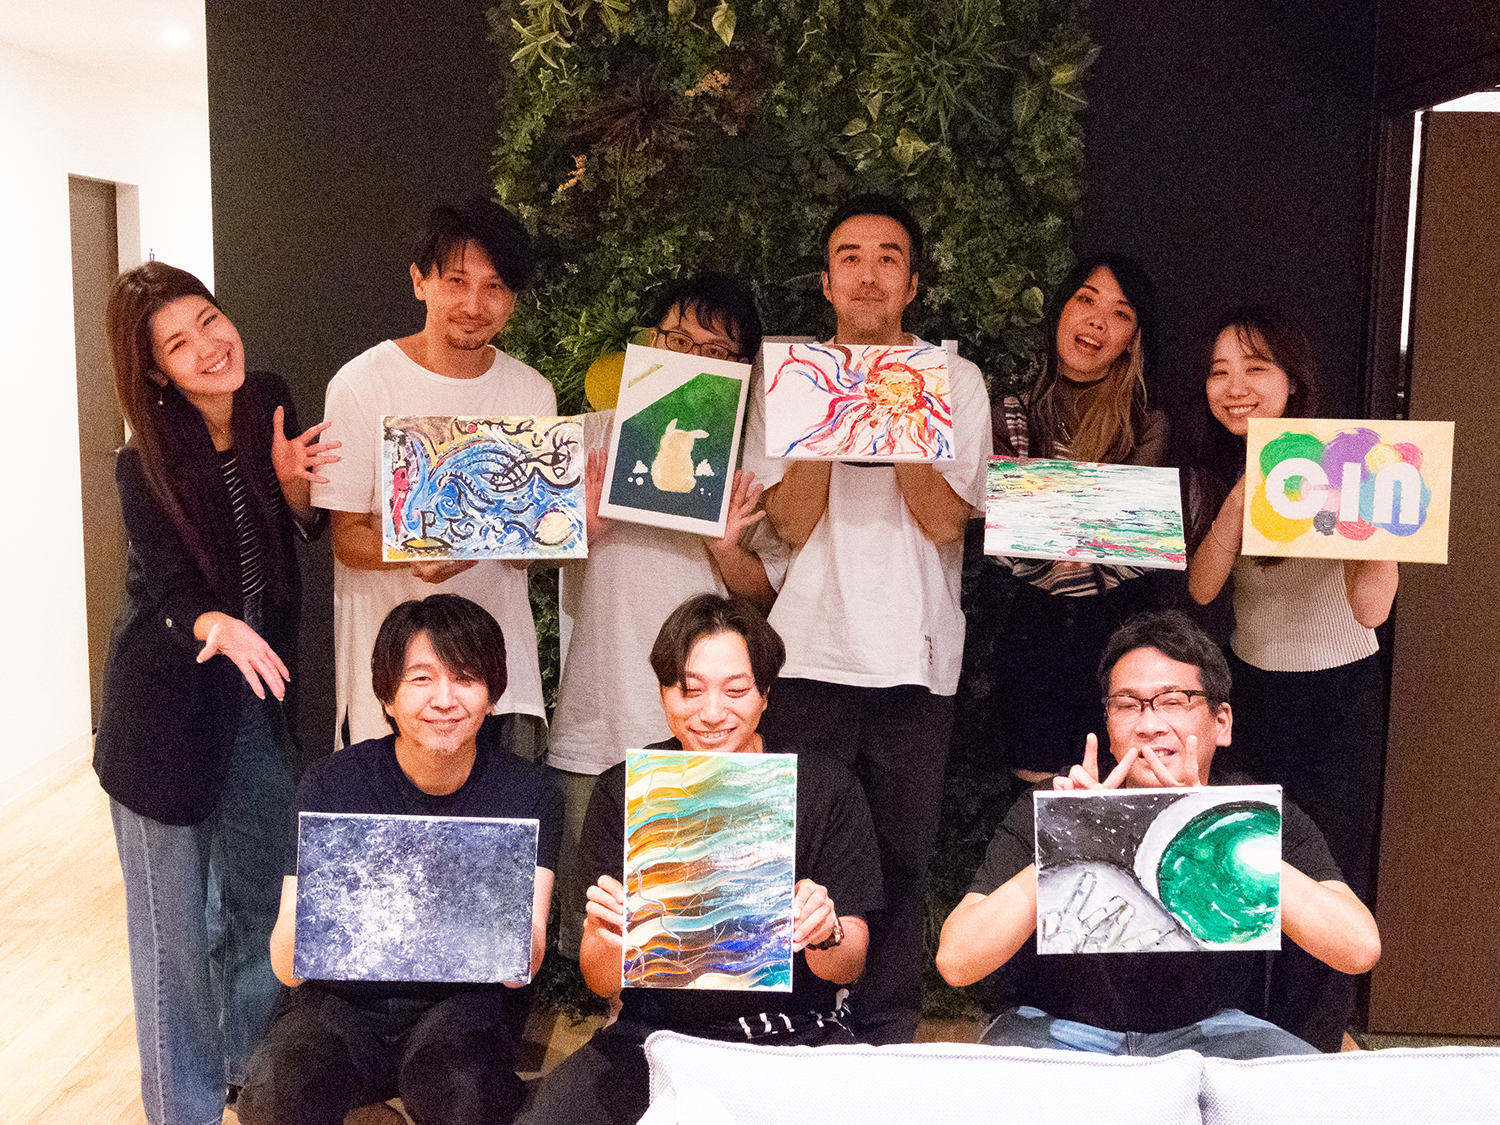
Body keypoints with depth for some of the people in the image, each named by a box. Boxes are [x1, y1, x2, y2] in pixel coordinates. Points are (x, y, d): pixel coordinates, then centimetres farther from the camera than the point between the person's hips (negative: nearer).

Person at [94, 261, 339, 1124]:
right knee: (177, 921, 7)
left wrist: (294, 485, -14)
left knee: (260, 902, 17)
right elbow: (171, 597, -17)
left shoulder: (270, 404, -4)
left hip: (260, 697, 5)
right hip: (168, 708, -4)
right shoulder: (146, 466, -17)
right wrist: (220, 628, -39)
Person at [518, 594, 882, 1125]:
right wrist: (606, 939, -26)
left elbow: (848, 968, -2)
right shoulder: (623, 792, -2)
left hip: (796, 1034, -1)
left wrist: (826, 934, -25)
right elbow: (601, 982, -3)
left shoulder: (827, 788, -4)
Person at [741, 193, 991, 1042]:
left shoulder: (956, 380, 7)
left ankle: (887, 1032, 20)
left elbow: (945, 521, -4)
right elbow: (793, 522, -2)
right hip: (810, 651, 0)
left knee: (902, 856, 5)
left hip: (916, 655, 0)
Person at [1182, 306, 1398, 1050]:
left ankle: (1311, 1048, 20)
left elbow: (1371, 607, -23)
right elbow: (1200, 587, -14)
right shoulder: (1213, 471, 0)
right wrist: (1244, 490, -23)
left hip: (1340, 691, -4)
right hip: (1250, 681, 4)